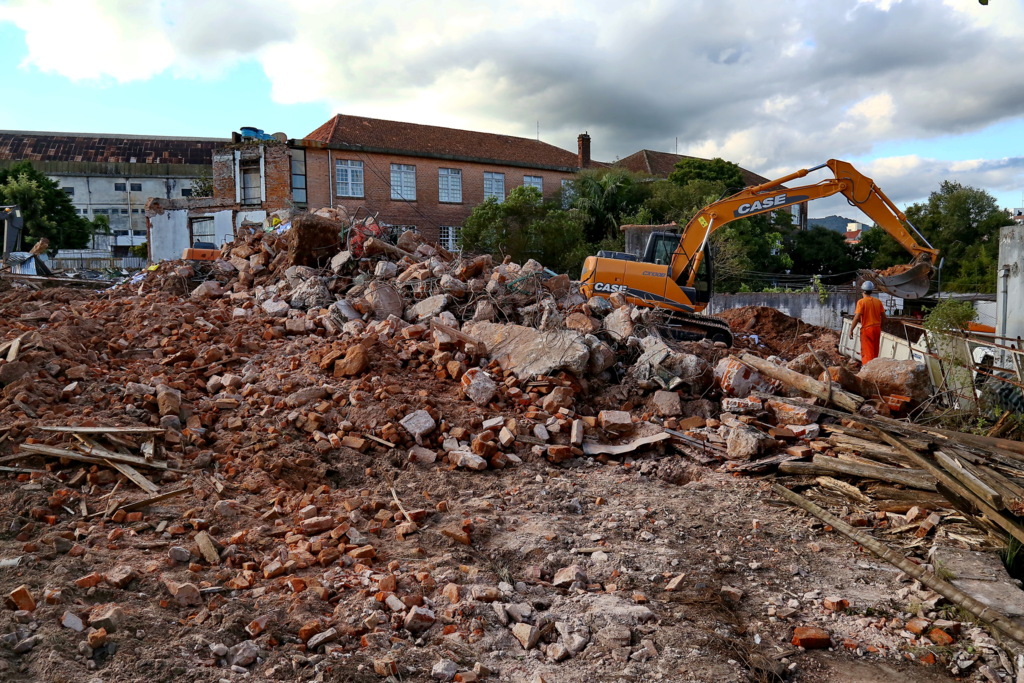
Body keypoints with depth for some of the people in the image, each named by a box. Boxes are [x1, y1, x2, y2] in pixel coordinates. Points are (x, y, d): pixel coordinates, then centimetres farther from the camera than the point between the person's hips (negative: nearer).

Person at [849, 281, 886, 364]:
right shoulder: (878, 302, 5)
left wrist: (851, 330, -12)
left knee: (867, 352, -2)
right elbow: (883, 317, 7)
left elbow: (857, 317, -18)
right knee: (875, 352, 16)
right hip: (877, 329, 5)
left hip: (866, 329, -5)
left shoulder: (861, 302, -12)